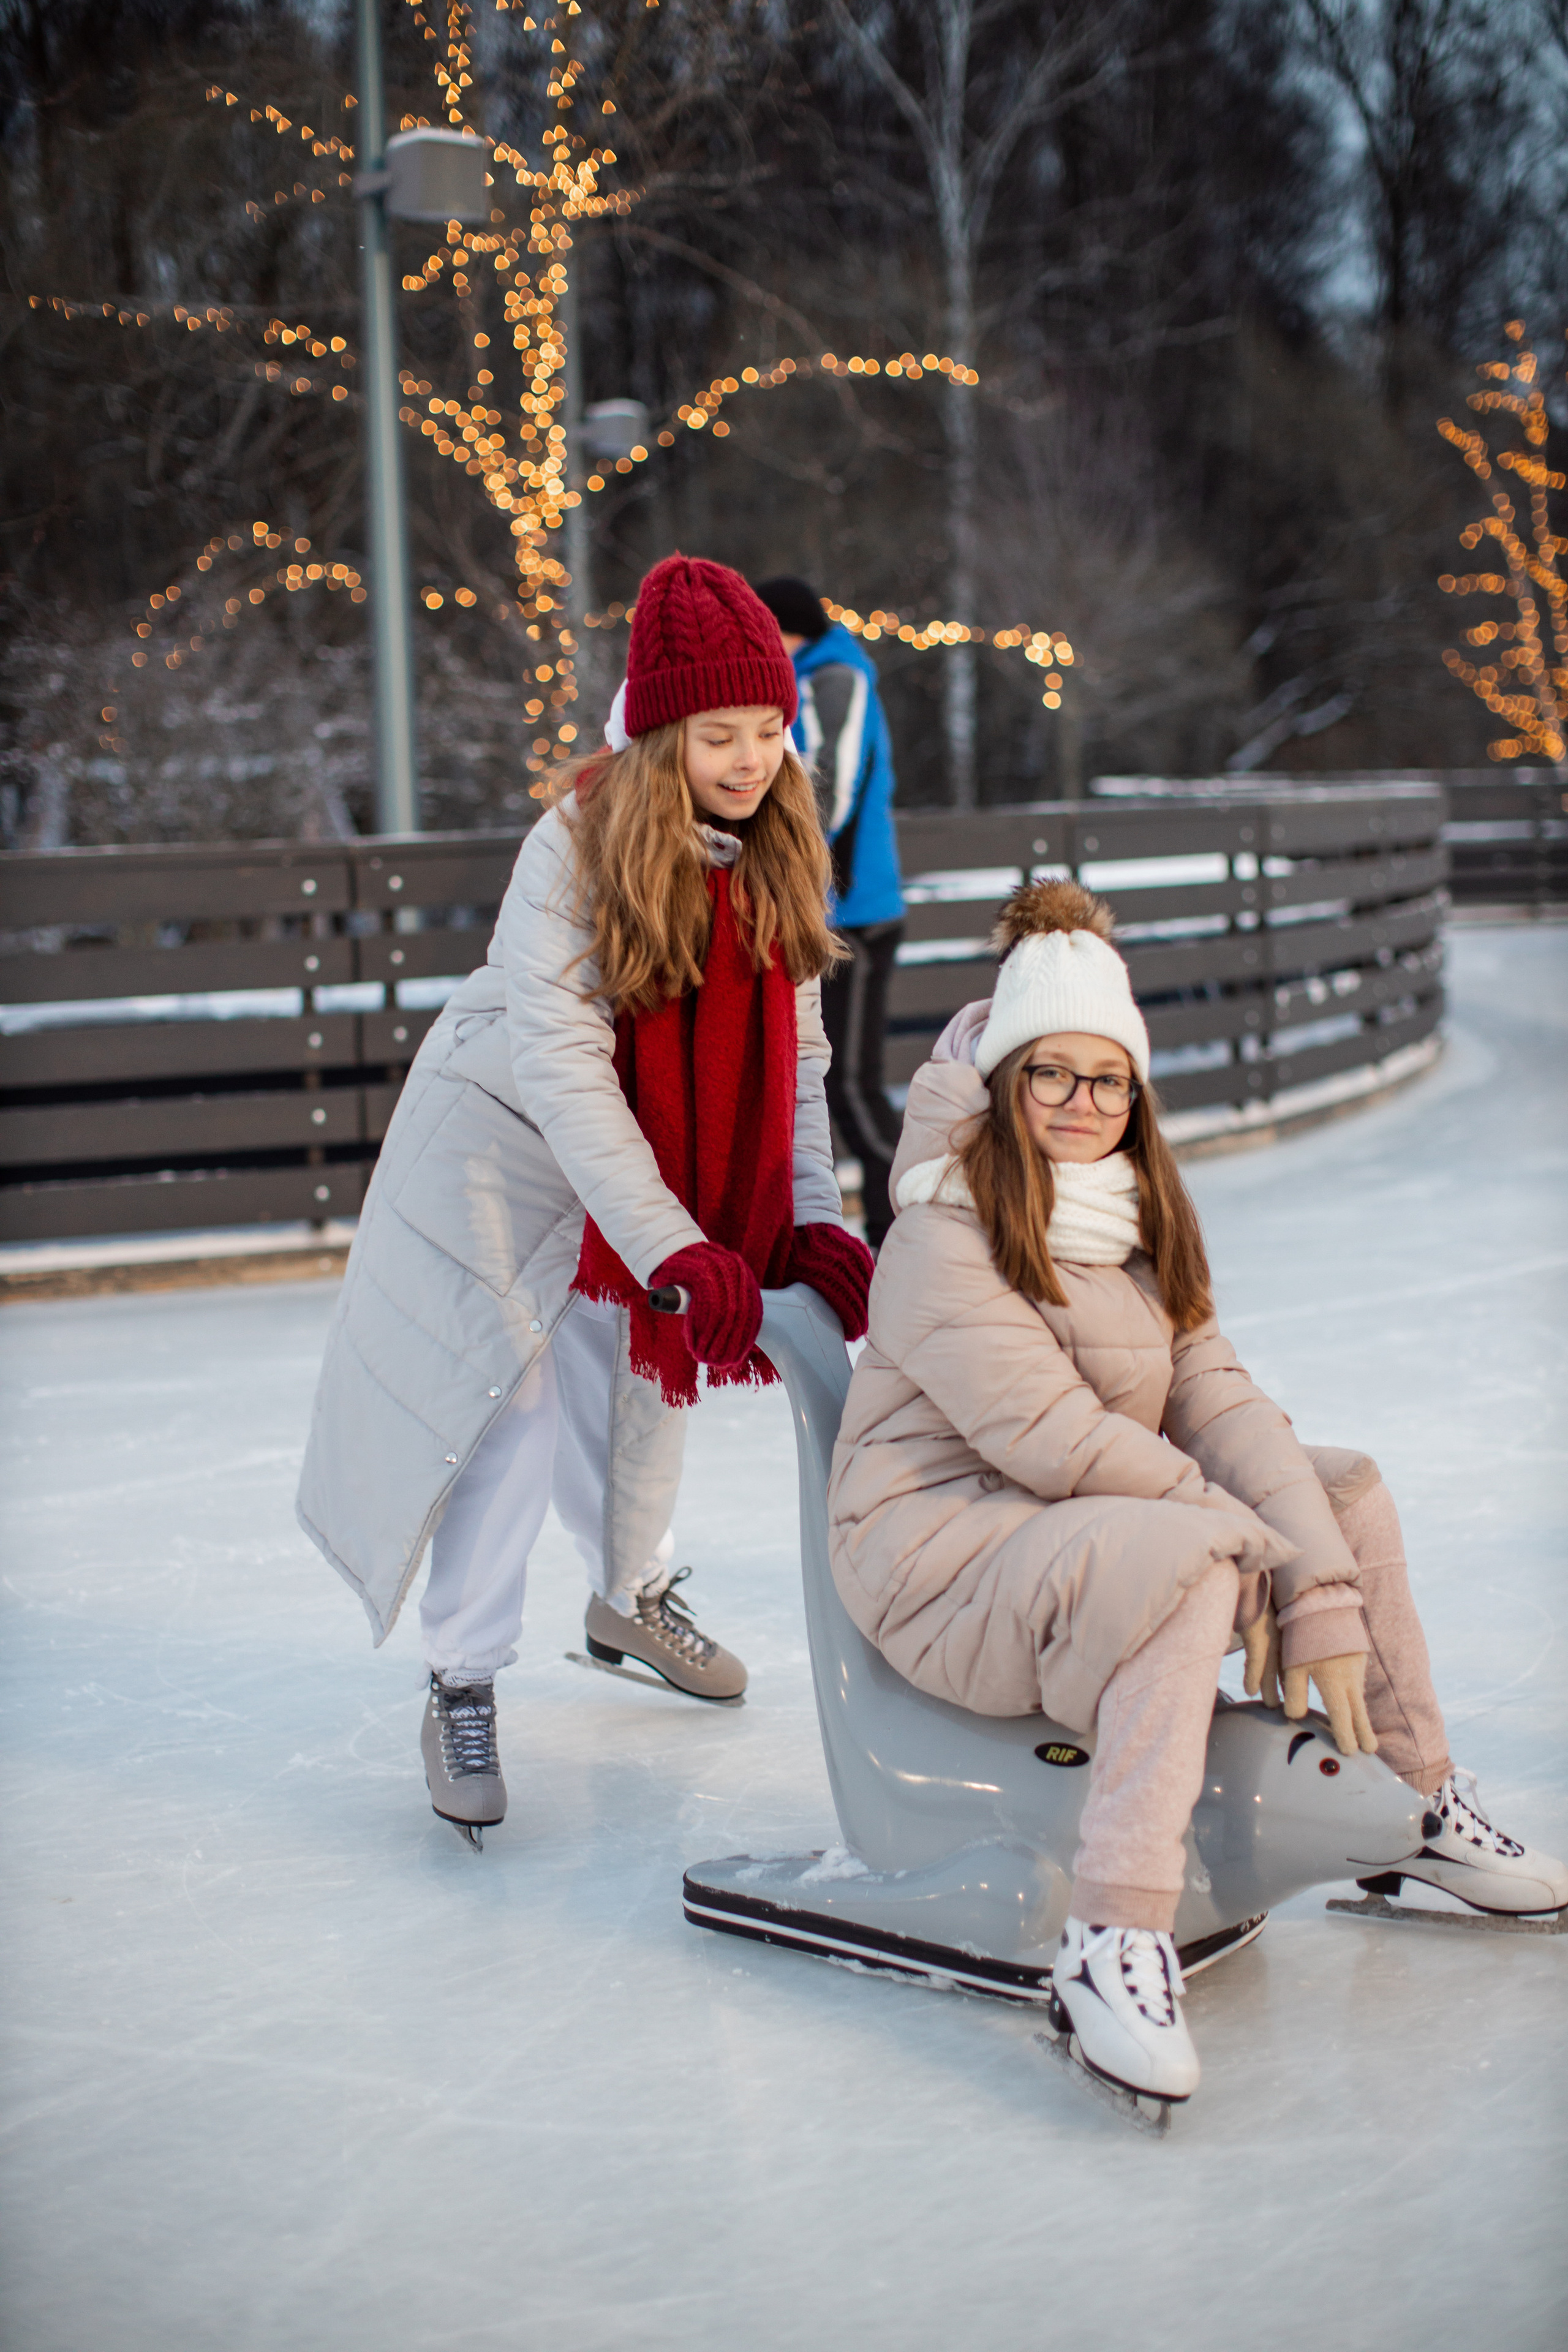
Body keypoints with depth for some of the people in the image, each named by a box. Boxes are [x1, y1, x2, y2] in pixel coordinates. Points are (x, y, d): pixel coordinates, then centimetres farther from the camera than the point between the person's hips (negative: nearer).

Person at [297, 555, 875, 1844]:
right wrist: (680, 1252, -40)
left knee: (645, 1377, 17)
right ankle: (463, 1683, 6)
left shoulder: (780, 852, -11)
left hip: (655, 1156, 6)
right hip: (508, 1144, -5)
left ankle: (631, 1598, 42)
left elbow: (793, 1049, -9)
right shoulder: (581, 843, -29)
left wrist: (811, 1219, -22)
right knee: (508, 1401, -8)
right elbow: (562, 1066, -34)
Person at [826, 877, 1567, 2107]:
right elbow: (1054, 1438, -24)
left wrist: (1324, 1591, -15)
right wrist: (1257, 1551, -21)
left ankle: (1428, 1810, 17)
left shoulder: (1135, 1221, 9)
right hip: (941, 1553, -9)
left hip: (1104, 1527, 9)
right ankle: (1115, 1944, -35)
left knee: (1347, 1488, 7)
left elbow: (1218, 1398, -2)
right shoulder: (946, 1234, -16)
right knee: (1185, 1555, -34)